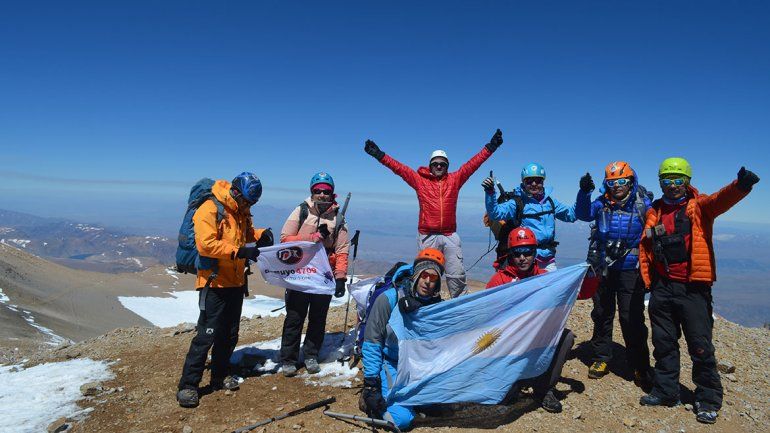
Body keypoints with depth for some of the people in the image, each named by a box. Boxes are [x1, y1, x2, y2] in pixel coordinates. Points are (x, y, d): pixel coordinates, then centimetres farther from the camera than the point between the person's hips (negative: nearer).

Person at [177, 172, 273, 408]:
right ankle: (188, 385, 6)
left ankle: (220, 376, 29)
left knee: (230, 334, 15)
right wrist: (238, 252, -30)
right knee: (207, 335, -5)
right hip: (215, 283, -8)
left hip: (236, 282, 8)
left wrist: (260, 234, 3)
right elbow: (206, 244, -24)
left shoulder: (241, 212, 10)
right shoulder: (209, 209, -15)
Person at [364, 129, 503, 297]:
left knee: (457, 274, 4)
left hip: (450, 235, 1)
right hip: (427, 236, -1)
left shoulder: (455, 179, 8)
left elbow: (473, 163, 2)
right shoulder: (419, 180, 4)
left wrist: (490, 147, -5)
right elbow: (399, 168, -2)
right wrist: (379, 155, -10)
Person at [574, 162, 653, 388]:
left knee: (632, 318, -1)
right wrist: (584, 192, -23)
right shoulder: (602, 203, 5)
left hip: (630, 270, -3)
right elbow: (583, 214, -10)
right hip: (604, 268, 3)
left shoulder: (642, 203, -1)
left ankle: (640, 367, 12)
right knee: (602, 314, 11)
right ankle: (601, 358, 25)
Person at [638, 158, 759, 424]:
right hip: (662, 288, 4)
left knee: (700, 346, 2)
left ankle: (708, 401, 18)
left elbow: (721, 199, -25)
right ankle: (665, 391, 27)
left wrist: (741, 185, -47)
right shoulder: (654, 212, 9)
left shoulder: (699, 206, -2)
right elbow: (645, 248, 13)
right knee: (663, 343, 13)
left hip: (693, 289, -4)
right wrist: (648, 280, 6)